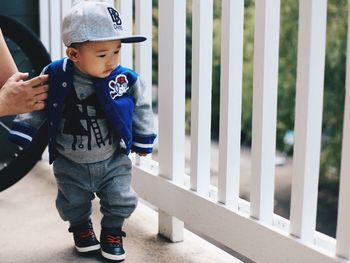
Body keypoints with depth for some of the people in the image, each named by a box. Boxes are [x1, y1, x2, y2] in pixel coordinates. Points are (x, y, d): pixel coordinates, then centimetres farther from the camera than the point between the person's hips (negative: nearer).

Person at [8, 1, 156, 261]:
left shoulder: (127, 80, -19)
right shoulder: (54, 77, -21)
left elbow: (141, 110, -2)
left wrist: (143, 141, 6)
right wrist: (22, 134, -7)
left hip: (113, 162, 0)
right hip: (70, 165, 1)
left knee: (121, 201, 5)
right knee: (73, 204, 18)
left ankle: (112, 231, 34)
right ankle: (81, 228, 48)